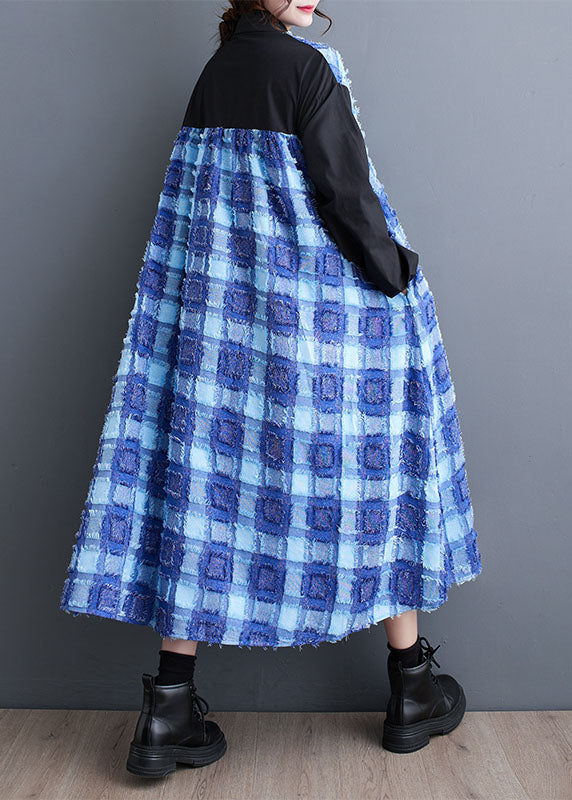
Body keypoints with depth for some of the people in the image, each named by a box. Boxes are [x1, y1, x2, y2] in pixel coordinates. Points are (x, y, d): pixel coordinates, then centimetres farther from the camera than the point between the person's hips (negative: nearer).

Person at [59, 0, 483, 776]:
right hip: (318, 304, -6)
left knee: (209, 466, 5)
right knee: (370, 464, 6)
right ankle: (412, 691, 20)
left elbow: (198, 206, 14)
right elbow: (344, 193, -14)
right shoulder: (309, 67, -8)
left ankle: (169, 710, 7)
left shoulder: (211, 73, 13)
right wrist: (398, 277, -3)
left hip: (218, 304, 6)